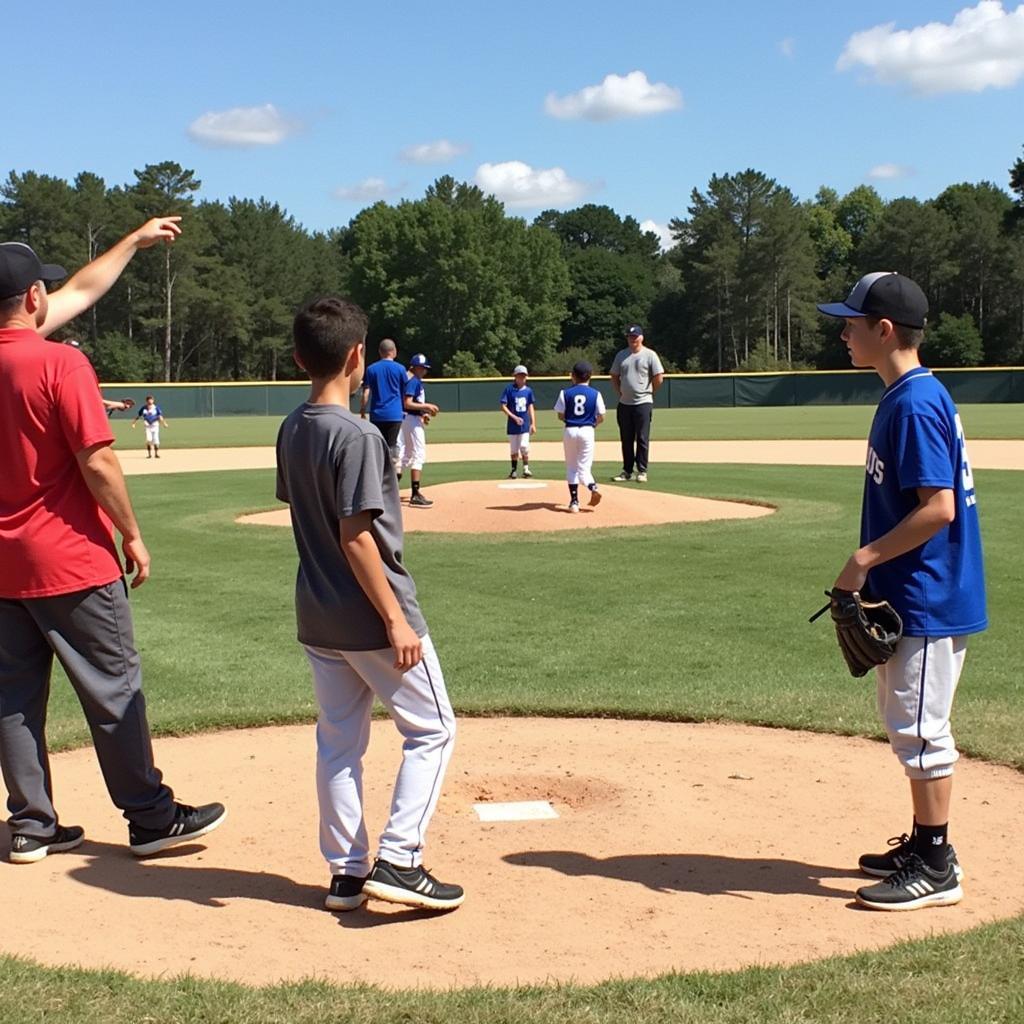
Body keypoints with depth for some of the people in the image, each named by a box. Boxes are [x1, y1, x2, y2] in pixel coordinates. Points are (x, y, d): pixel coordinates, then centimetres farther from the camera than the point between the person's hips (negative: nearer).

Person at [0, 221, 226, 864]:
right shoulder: (60, 362, -16)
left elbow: (81, 293, 18)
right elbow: (98, 463, -19)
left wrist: (135, 242, 27)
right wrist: (134, 537, -7)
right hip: (71, 562, -7)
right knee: (115, 690, 3)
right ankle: (152, 819, 12)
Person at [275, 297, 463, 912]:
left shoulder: (291, 432, 6)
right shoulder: (358, 436, -19)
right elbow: (355, 538, -22)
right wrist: (396, 621, -19)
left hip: (317, 617, 8)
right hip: (371, 616, -8)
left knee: (339, 741, 14)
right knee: (433, 729, 5)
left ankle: (347, 872, 20)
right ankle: (397, 862, 1)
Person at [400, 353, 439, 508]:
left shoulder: (417, 381, 16)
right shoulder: (413, 381, -14)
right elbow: (407, 403, -22)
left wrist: (422, 413, 11)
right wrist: (426, 406, -20)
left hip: (414, 419, 10)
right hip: (412, 420, -10)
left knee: (407, 455, 15)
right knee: (419, 455, -10)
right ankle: (415, 495, -12)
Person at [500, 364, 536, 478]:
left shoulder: (528, 391, 6)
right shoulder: (509, 389, -4)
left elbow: (531, 407, 8)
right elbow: (503, 407, -6)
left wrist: (533, 424, 0)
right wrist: (514, 417, -17)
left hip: (525, 424, 1)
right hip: (512, 424, -1)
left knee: (524, 446, -10)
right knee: (514, 449, 5)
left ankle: (526, 468, 2)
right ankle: (514, 470, 16)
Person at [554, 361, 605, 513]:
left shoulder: (565, 393, 0)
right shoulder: (595, 394, 0)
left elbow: (561, 416, 0)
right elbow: (601, 418, 0)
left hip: (570, 431, 0)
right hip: (587, 431, 0)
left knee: (571, 468, 12)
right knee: (583, 467, 4)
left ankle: (574, 501, 8)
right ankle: (593, 487, -26)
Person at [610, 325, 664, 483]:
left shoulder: (649, 355, -4)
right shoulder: (621, 355, 10)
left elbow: (659, 377, -6)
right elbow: (614, 376, 18)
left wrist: (649, 393, 0)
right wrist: (620, 393, 9)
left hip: (643, 403, -5)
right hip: (624, 403, 5)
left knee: (642, 439, -2)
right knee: (626, 439, 9)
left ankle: (642, 471, 3)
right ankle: (627, 471, 16)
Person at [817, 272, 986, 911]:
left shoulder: (916, 403, -19)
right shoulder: (906, 397, 12)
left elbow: (938, 507, -25)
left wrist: (865, 558, -19)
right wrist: (871, 569, 16)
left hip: (926, 600, -11)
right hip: (912, 595, 11)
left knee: (921, 729, -2)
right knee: (910, 725, 18)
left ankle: (936, 870, 8)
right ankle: (925, 846, 30)